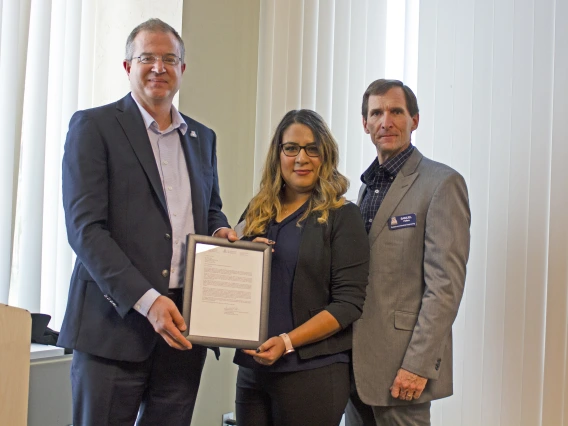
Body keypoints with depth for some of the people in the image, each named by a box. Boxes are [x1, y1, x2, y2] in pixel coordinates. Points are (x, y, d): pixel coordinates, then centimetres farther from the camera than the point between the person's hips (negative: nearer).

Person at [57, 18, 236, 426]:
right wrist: (146, 300, -19)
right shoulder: (93, 126, -2)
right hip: (115, 322, -5)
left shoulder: (202, 137, 16)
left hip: (182, 328, 5)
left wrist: (220, 230, 1)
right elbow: (85, 227, -11)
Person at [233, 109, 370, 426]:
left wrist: (287, 341, -18)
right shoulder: (258, 214, 10)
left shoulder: (342, 216, -5)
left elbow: (348, 302, -10)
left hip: (312, 371, -5)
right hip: (253, 368, 5)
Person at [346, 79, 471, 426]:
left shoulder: (442, 183, -9)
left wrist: (419, 364, -19)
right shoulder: (368, 185, 14)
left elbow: (445, 283, -15)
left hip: (401, 365, -7)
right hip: (357, 363, 7)